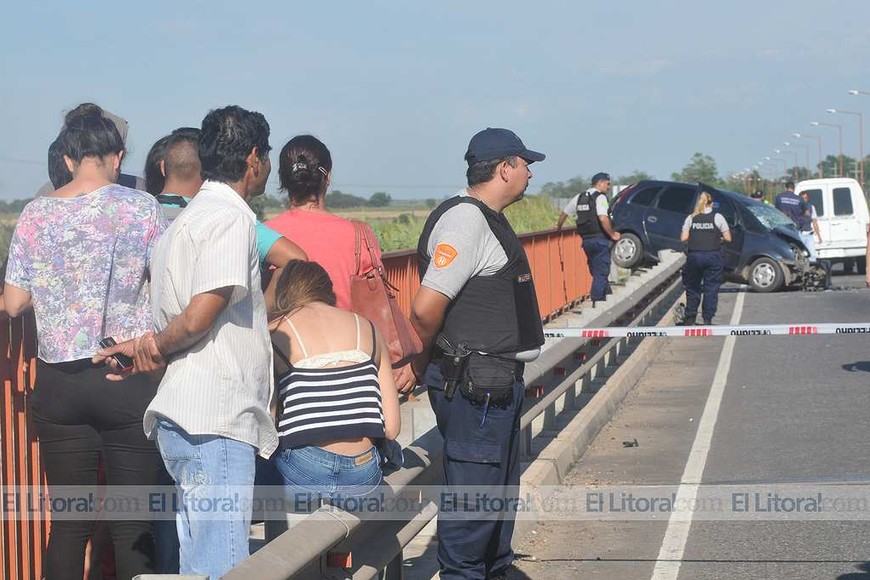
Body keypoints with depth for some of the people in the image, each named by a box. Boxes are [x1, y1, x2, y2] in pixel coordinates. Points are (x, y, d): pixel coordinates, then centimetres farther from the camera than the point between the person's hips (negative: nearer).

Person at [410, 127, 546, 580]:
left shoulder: (488, 219, 17)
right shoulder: (466, 221, -18)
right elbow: (425, 308, -24)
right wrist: (420, 367, -8)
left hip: (497, 382, 11)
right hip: (474, 385, -11)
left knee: (501, 489, 20)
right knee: (473, 492, -6)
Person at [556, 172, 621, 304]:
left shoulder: (579, 198, 13)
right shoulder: (600, 197, -10)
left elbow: (564, 213, 22)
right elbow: (603, 219, -24)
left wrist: (558, 226, 39)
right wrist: (612, 234, -13)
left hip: (586, 239, 7)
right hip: (600, 239, -7)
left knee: (597, 272, 16)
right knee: (601, 274, -3)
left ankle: (608, 297, 24)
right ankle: (597, 303, -6)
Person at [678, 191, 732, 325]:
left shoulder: (691, 218, 5)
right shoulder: (718, 217, 1)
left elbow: (683, 238, -1)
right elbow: (728, 238, -1)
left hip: (694, 256, 1)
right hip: (713, 256, -1)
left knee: (692, 287, 13)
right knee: (711, 288, 5)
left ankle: (690, 317, 17)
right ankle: (708, 318, 3)